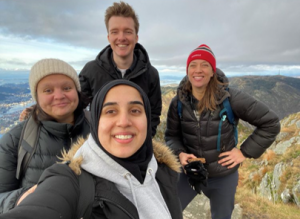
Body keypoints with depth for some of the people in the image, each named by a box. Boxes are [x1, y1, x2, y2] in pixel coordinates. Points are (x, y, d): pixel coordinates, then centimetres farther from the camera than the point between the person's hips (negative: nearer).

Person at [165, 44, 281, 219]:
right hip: (190, 172, 2)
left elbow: (271, 123, -10)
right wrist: (179, 153, -18)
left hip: (224, 177, -1)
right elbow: (171, 135, 1)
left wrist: (245, 152, -11)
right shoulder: (178, 102, -10)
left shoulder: (231, 98, -19)